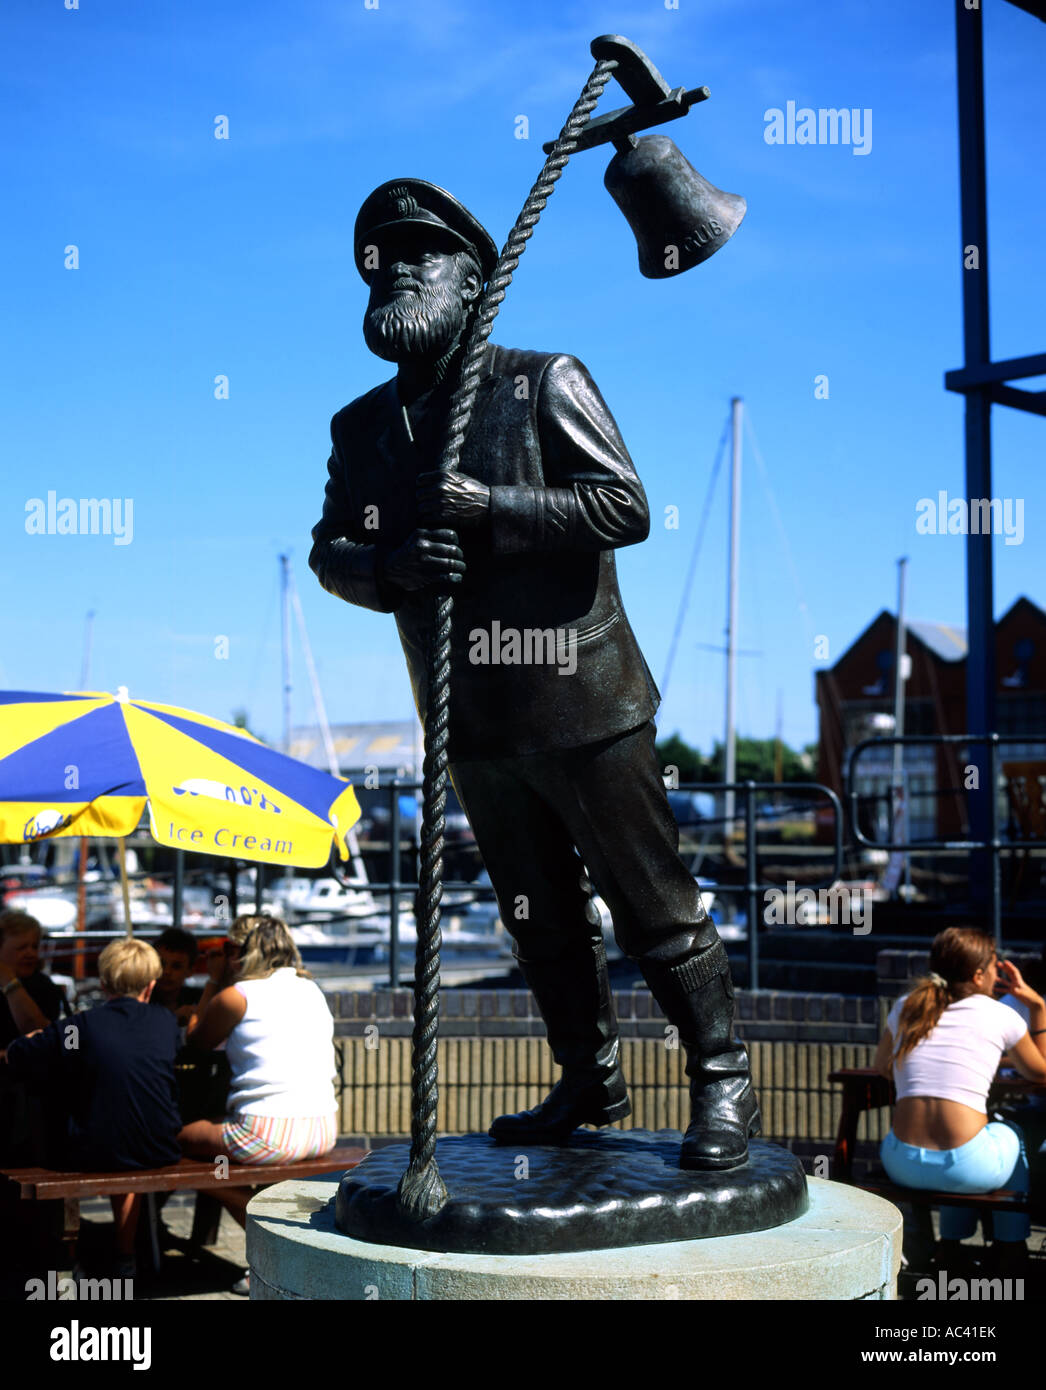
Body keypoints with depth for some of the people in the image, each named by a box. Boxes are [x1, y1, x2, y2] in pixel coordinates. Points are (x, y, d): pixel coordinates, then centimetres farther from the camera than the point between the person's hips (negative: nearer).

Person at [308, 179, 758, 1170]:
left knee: (652, 904, 1)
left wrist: (489, 508, -21)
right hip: (474, 726, 6)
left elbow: (626, 506, -12)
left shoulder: (543, 383, -5)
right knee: (541, 921, 16)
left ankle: (722, 1084, 14)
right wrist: (390, 566, -14)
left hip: (581, 706, -5)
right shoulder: (362, 426, 10)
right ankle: (590, 1082, 31)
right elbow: (329, 550, 9)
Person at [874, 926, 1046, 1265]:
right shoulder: (999, 1015, 2)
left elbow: (882, 1068, 26)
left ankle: (951, 1246, 43)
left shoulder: (905, 1009, 11)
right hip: (964, 1168, -3)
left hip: (903, 1166, 3)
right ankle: (1012, 1251, 39)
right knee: (1010, 1135, 34)